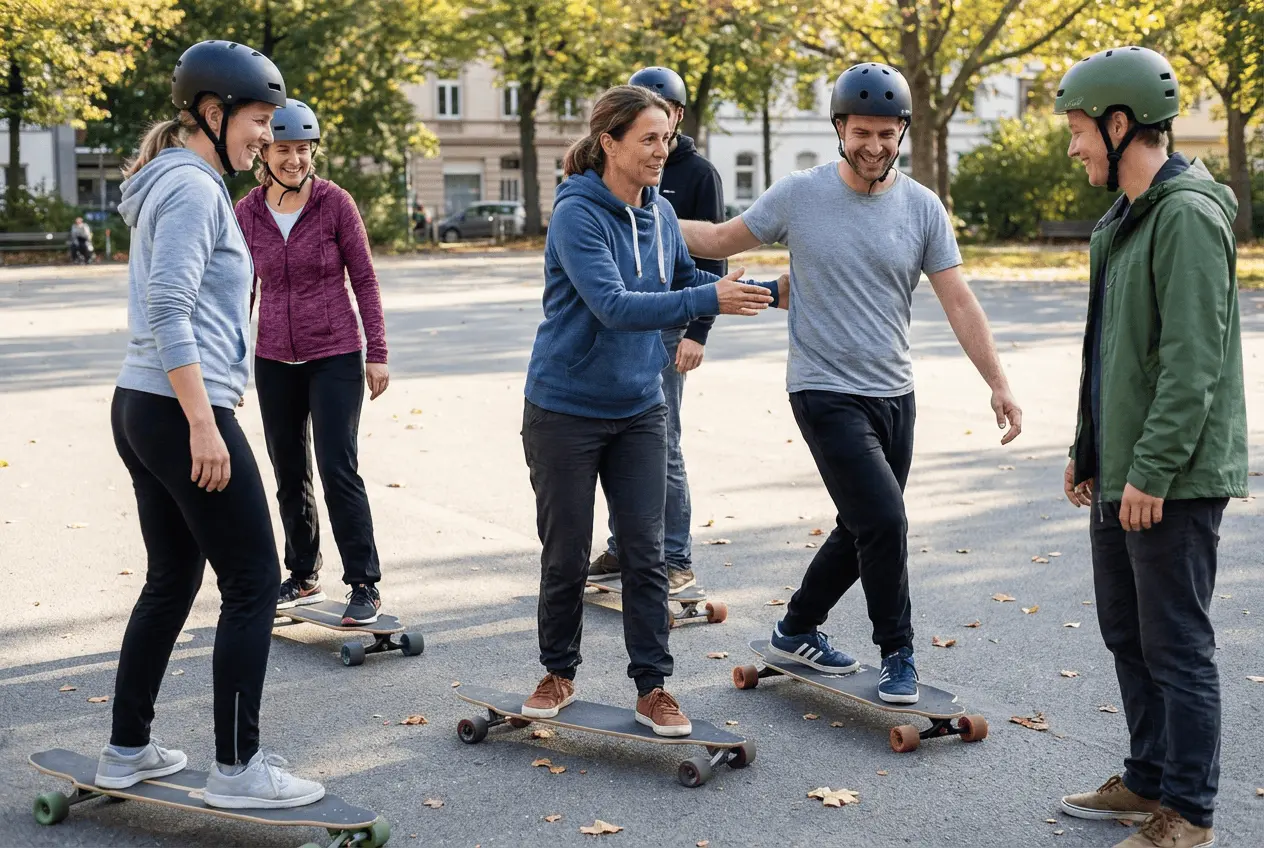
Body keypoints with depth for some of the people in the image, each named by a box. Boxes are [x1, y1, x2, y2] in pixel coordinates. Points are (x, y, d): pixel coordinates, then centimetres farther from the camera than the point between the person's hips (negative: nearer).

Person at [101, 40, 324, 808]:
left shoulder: (174, 183, 18)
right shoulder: (194, 188, -13)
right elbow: (168, 310, -21)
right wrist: (203, 423, -23)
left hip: (141, 407, 10)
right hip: (182, 412, -10)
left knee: (173, 578, 16)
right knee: (253, 582, -3)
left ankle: (127, 751, 23)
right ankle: (237, 769, 2)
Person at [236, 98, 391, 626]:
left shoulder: (335, 203, -7)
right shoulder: (247, 212, 2)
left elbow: (364, 279, -3)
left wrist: (377, 353, -6)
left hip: (335, 356, -4)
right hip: (275, 361, 4)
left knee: (339, 471, -9)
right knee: (289, 477, 11)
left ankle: (365, 586, -1)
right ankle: (304, 578, 26)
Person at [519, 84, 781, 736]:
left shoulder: (659, 214, 2)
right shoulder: (576, 215, -18)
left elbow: (687, 279, 17)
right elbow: (613, 305, -29)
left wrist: (765, 291, 4)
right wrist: (709, 300, -35)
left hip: (638, 408, 5)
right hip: (566, 409, -5)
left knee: (645, 552, 3)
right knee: (566, 554, 7)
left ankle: (652, 687, 11)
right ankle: (559, 673, 26)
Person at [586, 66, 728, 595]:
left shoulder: (698, 174, -3)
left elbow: (712, 258, -7)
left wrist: (698, 331, -15)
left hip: (665, 328, -5)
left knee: (660, 447, -5)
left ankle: (676, 561, 3)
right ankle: (623, 548, 20)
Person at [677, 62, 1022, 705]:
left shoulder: (922, 207, 0)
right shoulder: (799, 194, -6)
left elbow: (958, 300, -2)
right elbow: (722, 240, 6)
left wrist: (998, 382, -10)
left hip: (894, 396, 5)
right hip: (827, 393, -4)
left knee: (861, 531, 14)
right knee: (884, 523, -14)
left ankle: (797, 630, 35)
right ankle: (897, 655, 5)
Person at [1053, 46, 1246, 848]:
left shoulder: (1187, 216, -17)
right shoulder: (1125, 219, 15)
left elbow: (1193, 361, -22)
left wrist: (1153, 470, -23)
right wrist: (1088, 450, 19)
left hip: (1173, 480, -10)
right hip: (1121, 475, 10)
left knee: (1177, 646, -1)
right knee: (1127, 635, 18)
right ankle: (1148, 779, 31)